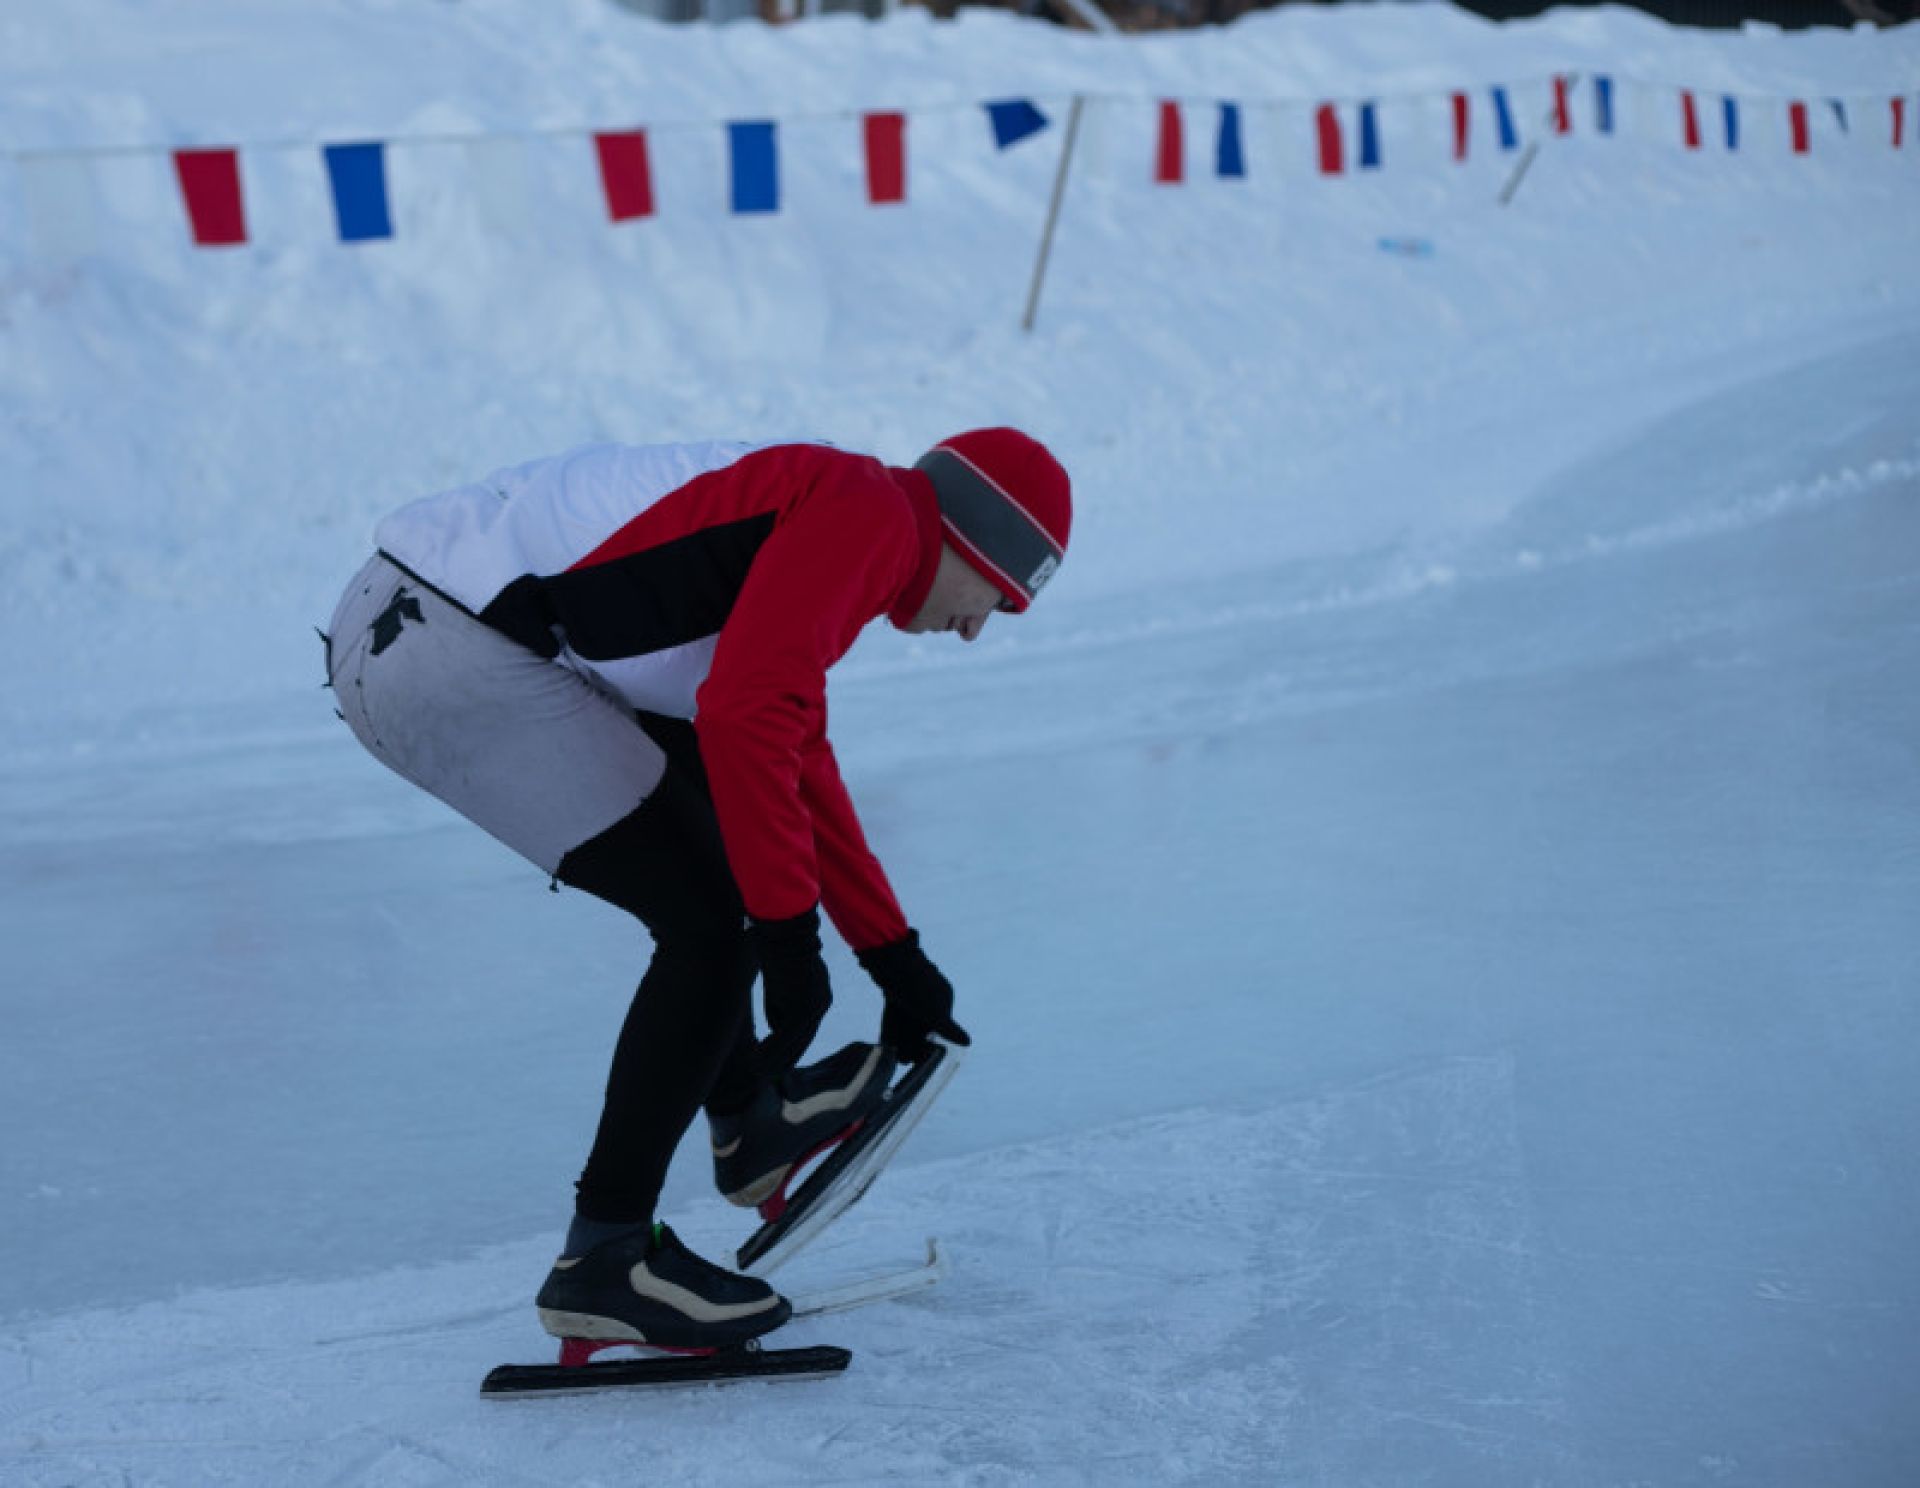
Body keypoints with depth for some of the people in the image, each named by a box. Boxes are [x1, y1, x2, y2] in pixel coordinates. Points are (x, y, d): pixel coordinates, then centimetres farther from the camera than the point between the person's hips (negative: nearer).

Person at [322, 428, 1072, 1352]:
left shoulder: (808, 507, 25)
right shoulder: (870, 509, -6)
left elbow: (802, 765, 36)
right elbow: (744, 714, -20)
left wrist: (895, 956, 40)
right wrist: (788, 934, -15)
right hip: (454, 659, -11)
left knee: (699, 789, 27)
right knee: (709, 922, -6)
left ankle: (747, 1123, 38)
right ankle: (602, 1260, 1)